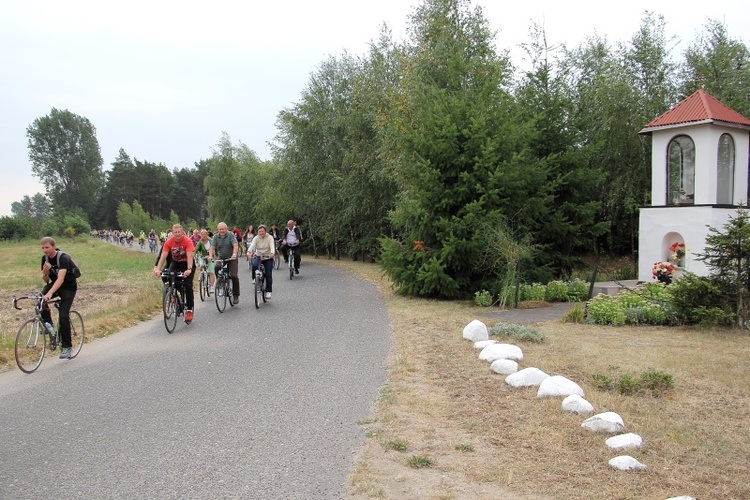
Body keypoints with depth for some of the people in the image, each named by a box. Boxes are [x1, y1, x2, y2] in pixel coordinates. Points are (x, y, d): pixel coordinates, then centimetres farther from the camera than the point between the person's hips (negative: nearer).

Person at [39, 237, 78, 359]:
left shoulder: (64, 258, -25)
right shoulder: (45, 258, -4)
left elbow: (60, 279, -37)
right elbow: (46, 280, 1)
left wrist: (50, 294, -51)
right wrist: (45, 272, -22)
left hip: (68, 287, -6)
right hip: (54, 284, 6)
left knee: (63, 316, -15)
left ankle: (66, 346, -3)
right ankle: (48, 325, -8)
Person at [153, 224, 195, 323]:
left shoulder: (187, 241, -26)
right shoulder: (169, 242, -18)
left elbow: (190, 256, -35)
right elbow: (163, 256, -23)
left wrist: (189, 269, -49)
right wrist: (158, 269, -36)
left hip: (186, 263, -3)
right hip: (175, 262, 3)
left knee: (188, 285, -13)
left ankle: (189, 309, -5)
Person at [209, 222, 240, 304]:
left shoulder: (231, 235, -10)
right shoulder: (216, 236, 0)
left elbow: (235, 245, -23)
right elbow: (212, 247, -8)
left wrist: (234, 254, -41)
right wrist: (210, 256, -27)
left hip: (231, 258, -3)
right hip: (221, 258, 3)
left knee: (234, 276, -13)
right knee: (216, 268, -27)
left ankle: (236, 295, 0)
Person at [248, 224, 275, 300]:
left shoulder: (270, 237, -10)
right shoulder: (256, 238, -7)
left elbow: (272, 246, -26)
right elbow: (252, 245, -24)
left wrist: (272, 253, -48)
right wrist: (249, 252, -47)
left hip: (268, 257, -1)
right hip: (258, 256, 1)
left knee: (268, 275, -8)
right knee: (254, 265, -31)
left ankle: (268, 292, 2)